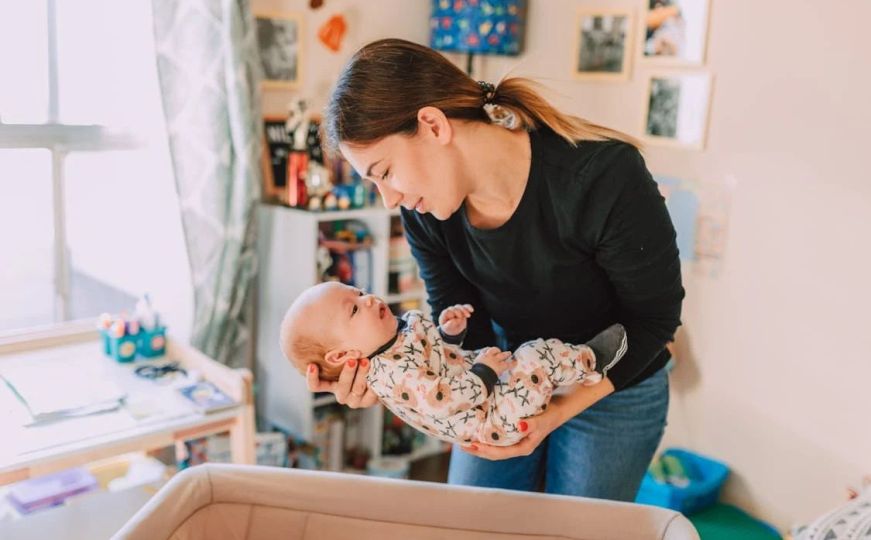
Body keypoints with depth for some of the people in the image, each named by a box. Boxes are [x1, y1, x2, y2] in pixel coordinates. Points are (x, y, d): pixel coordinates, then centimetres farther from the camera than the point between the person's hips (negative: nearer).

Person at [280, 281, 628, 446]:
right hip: (493, 418, -10)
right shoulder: (393, 374, -29)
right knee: (540, 357, -18)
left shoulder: (401, 326, 1)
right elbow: (446, 401, -33)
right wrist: (484, 371, -22)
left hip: (484, 389, 10)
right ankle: (591, 361, 4)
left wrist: (450, 330, -5)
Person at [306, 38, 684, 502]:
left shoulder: (603, 175, -32)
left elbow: (655, 316, -20)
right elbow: (460, 332, -11)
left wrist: (561, 409, -30)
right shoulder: (424, 210, -17)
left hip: (612, 389, -3)